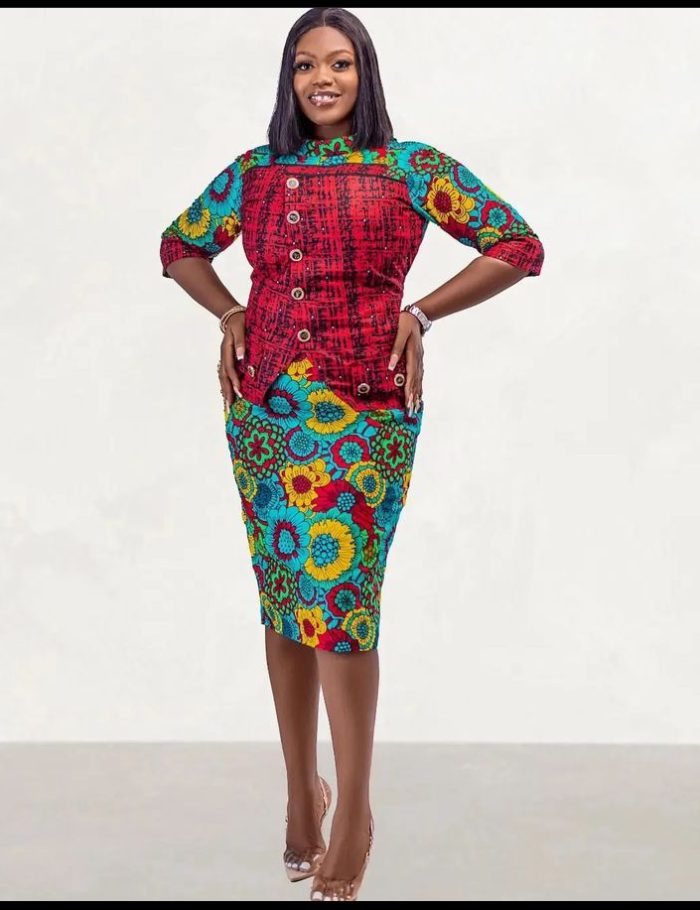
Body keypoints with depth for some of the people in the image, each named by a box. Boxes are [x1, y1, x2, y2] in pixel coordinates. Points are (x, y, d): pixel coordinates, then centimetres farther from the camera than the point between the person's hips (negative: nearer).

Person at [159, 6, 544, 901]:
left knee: (334, 592, -12)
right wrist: (232, 315, 8)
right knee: (283, 598, 8)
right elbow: (181, 246, 25)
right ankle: (302, 791, 21)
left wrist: (421, 313, -5)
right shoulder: (255, 172, 10)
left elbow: (517, 246, 2)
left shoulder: (410, 169, 1)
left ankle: (354, 810, 0)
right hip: (263, 408, 4)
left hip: (361, 412, -4)